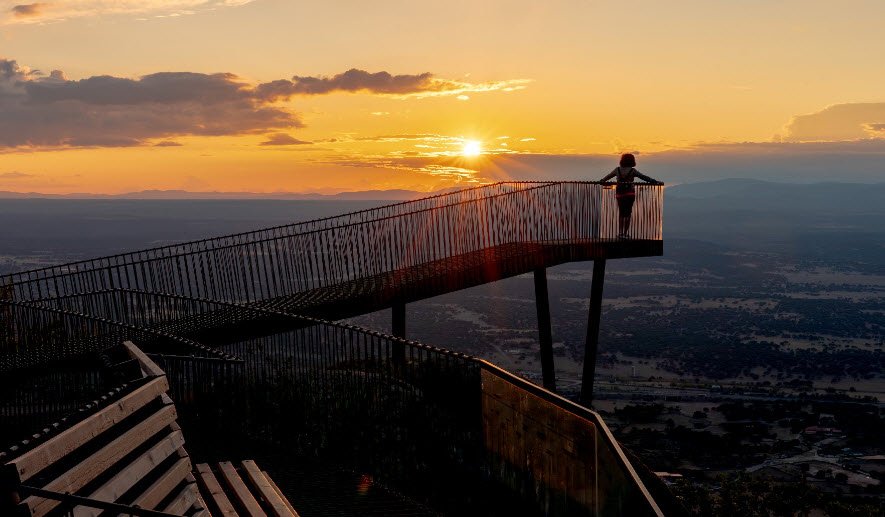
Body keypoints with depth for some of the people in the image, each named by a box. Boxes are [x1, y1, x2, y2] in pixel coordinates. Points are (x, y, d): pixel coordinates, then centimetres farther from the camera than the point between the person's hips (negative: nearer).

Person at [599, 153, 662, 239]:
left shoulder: (617, 169, 4)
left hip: (619, 193, 3)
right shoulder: (633, 171, -6)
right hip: (630, 194, -3)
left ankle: (620, 232, 5)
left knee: (621, 213, 15)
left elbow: (608, 176, 20)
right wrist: (656, 182, 1)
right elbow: (644, 177, -5)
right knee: (627, 214, 3)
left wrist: (601, 181, 38)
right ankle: (625, 234, 0)